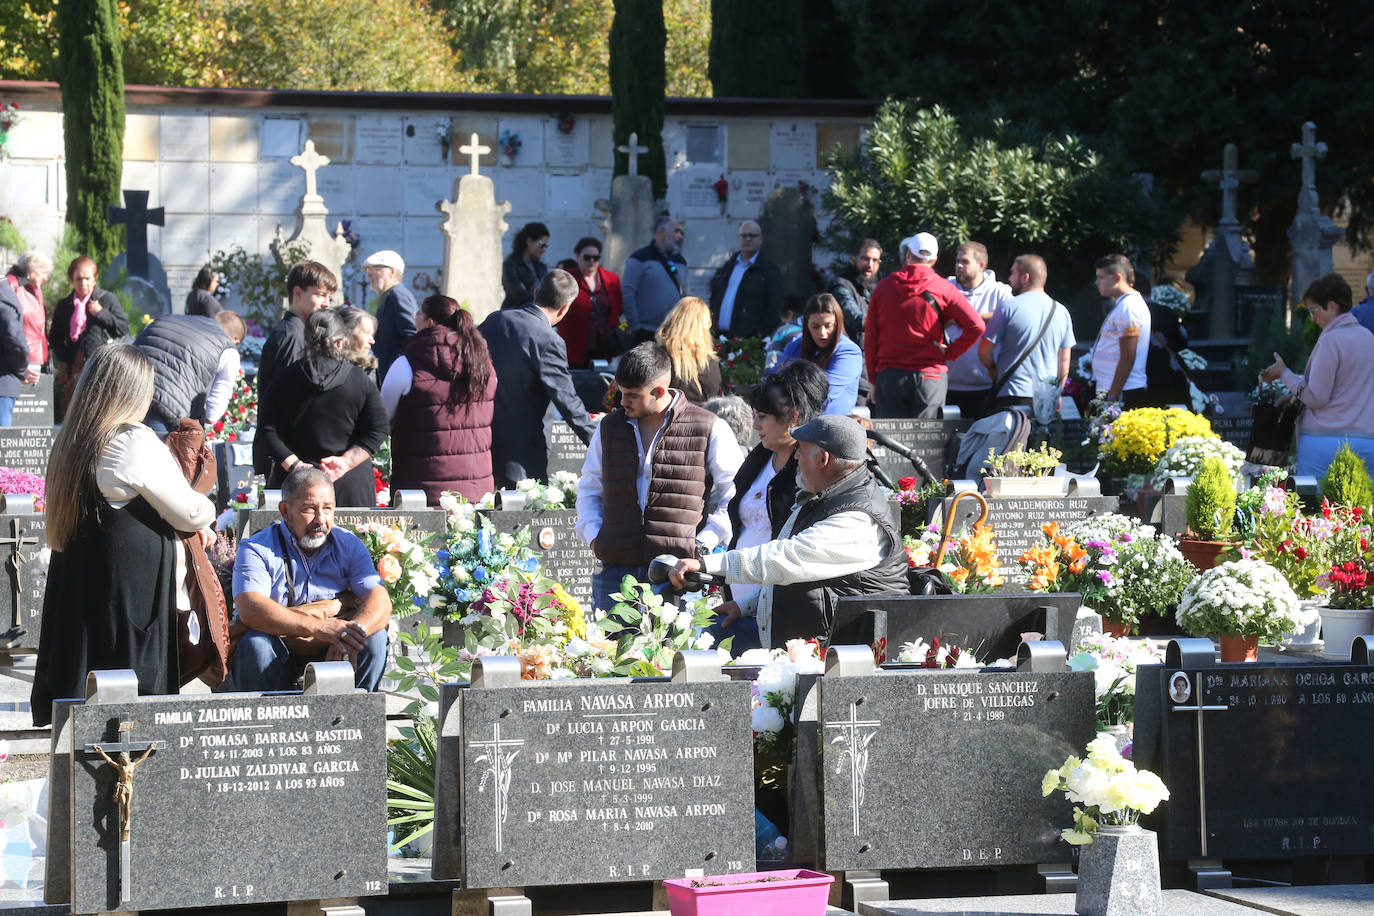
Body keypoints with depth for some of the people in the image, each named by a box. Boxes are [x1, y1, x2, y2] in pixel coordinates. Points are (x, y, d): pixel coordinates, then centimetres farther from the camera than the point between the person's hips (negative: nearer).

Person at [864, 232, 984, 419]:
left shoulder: (883, 287, 5)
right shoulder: (943, 289, -1)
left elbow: (870, 338, 7)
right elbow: (976, 326, -11)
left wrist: (873, 379, 14)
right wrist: (950, 353, 1)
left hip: (889, 377, 1)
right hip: (929, 377, -1)